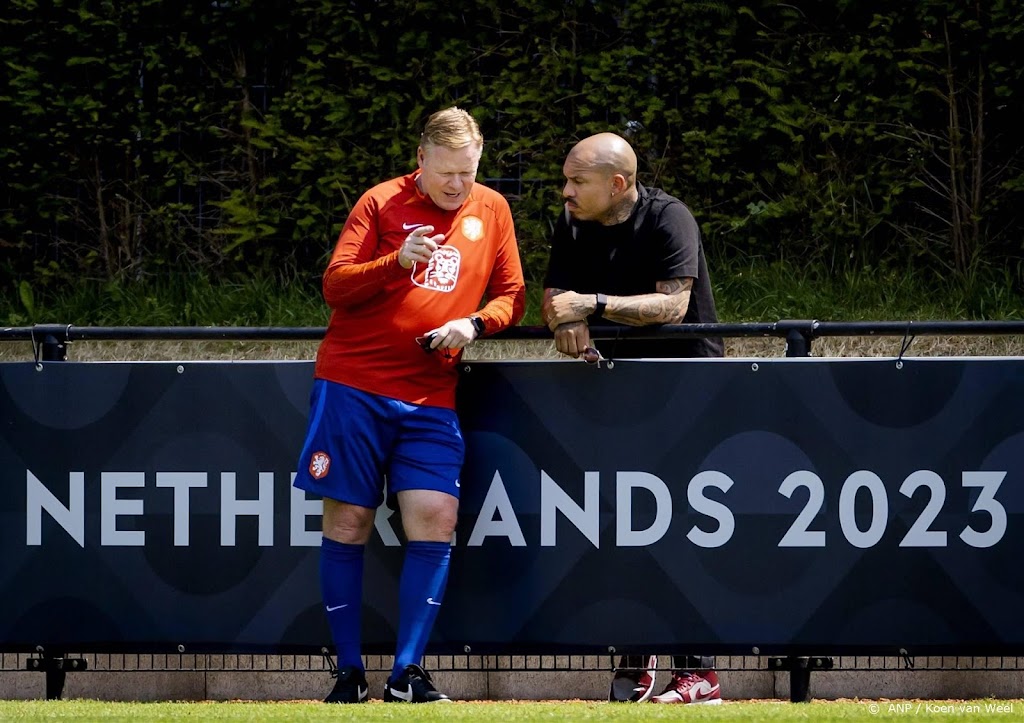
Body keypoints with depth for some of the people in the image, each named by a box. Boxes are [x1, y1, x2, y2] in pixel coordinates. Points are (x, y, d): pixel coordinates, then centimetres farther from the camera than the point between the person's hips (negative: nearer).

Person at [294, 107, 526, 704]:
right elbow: (335, 286, -4)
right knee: (347, 522, -1)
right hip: (353, 385, -2)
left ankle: (408, 673, -6)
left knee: (435, 520, -11)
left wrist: (474, 324, -7)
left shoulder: (491, 210, 11)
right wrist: (398, 261, -20)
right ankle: (349, 672, 7)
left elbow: (511, 295, 14)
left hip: (431, 396, 2)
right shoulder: (381, 204, 1)